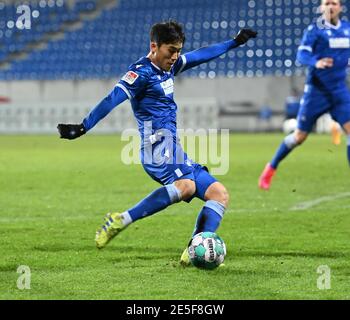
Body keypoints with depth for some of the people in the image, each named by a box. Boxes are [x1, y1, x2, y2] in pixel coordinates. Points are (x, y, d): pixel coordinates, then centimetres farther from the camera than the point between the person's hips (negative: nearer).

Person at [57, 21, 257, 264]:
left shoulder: (169, 66, 18)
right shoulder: (142, 72, -8)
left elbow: (203, 55, 32)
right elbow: (112, 100, -19)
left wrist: (235, 42, 39)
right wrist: (83, 128, -29)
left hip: (174, 151, 10)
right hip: (158, 146, -10)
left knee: (220, 194, 2)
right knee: (185, 185, -37)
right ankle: (120, 221, -35)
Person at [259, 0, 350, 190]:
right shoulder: (314, 30, -9)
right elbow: (301, 55, -20)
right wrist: (316, 62, -38)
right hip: (316, 90, -4)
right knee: (300, 136, 4)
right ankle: (270, 169, 25)